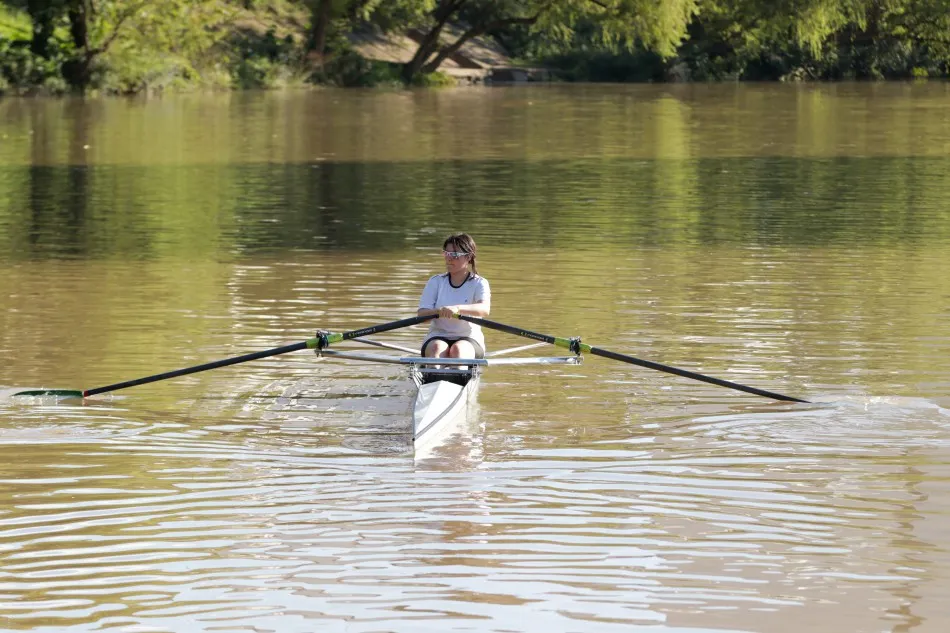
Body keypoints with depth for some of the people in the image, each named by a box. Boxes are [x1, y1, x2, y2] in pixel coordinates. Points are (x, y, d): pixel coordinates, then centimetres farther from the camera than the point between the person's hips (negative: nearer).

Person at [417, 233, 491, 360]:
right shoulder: (435, 282, 9)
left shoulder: (479, 283, 2)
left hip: (469, 340, -1)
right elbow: (422, 314, -3)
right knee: (437, 348, -33)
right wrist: (438, 311, -27)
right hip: (438, 337, 1)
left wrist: (458, 308, -38)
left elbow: (485, 309, -19)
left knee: (459, 349, -34)